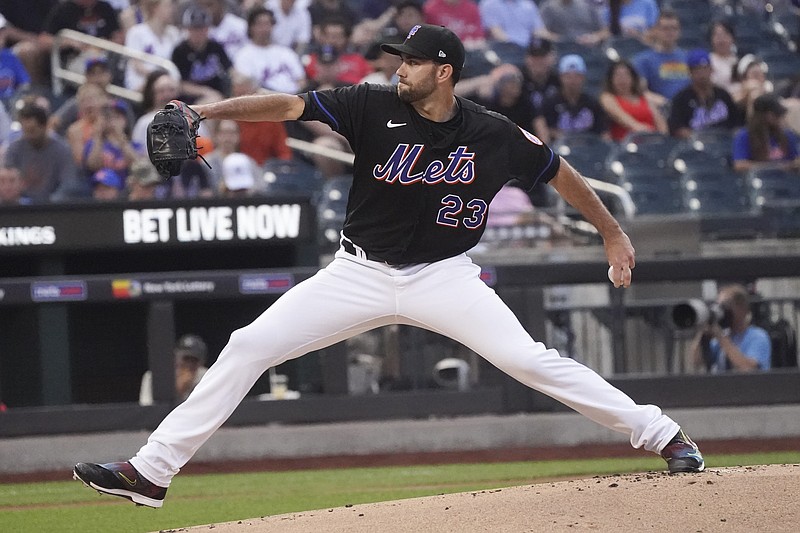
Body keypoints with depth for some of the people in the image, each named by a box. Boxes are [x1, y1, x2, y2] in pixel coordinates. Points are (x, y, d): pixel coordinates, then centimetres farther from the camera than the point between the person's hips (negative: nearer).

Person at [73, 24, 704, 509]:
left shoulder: (496, 137, -9)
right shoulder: (374, 107, -10)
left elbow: (558, 171, 7)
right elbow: (289, 105, -19)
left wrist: (613, 233, 11)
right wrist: (211, 110, -33)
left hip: (443, 276, -2)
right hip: (361, 274, 2)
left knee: (527, 359, -17)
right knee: (248, 347, -6)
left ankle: (664, 435, -4)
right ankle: (149, 473, -2)